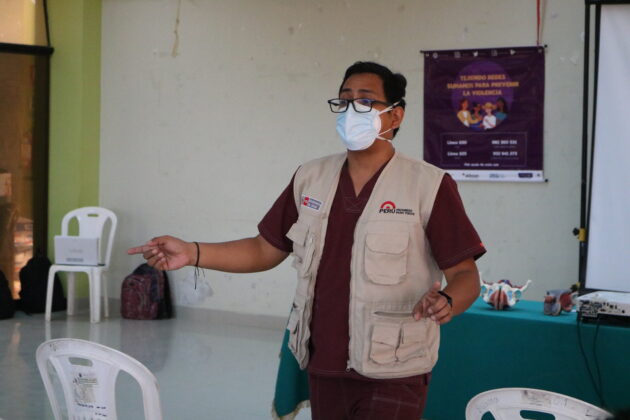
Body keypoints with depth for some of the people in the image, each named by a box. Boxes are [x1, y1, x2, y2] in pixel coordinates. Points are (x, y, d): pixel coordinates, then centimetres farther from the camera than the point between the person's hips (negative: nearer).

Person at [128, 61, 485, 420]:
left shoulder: (429, 186, -9)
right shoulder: (311, 179, 6)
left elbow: (465, 274, -9)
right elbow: (266, 250, 10)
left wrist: (446, 303, -32)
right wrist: (192, 253, -2)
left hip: (392, 376, -4)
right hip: (324, 367, 5)